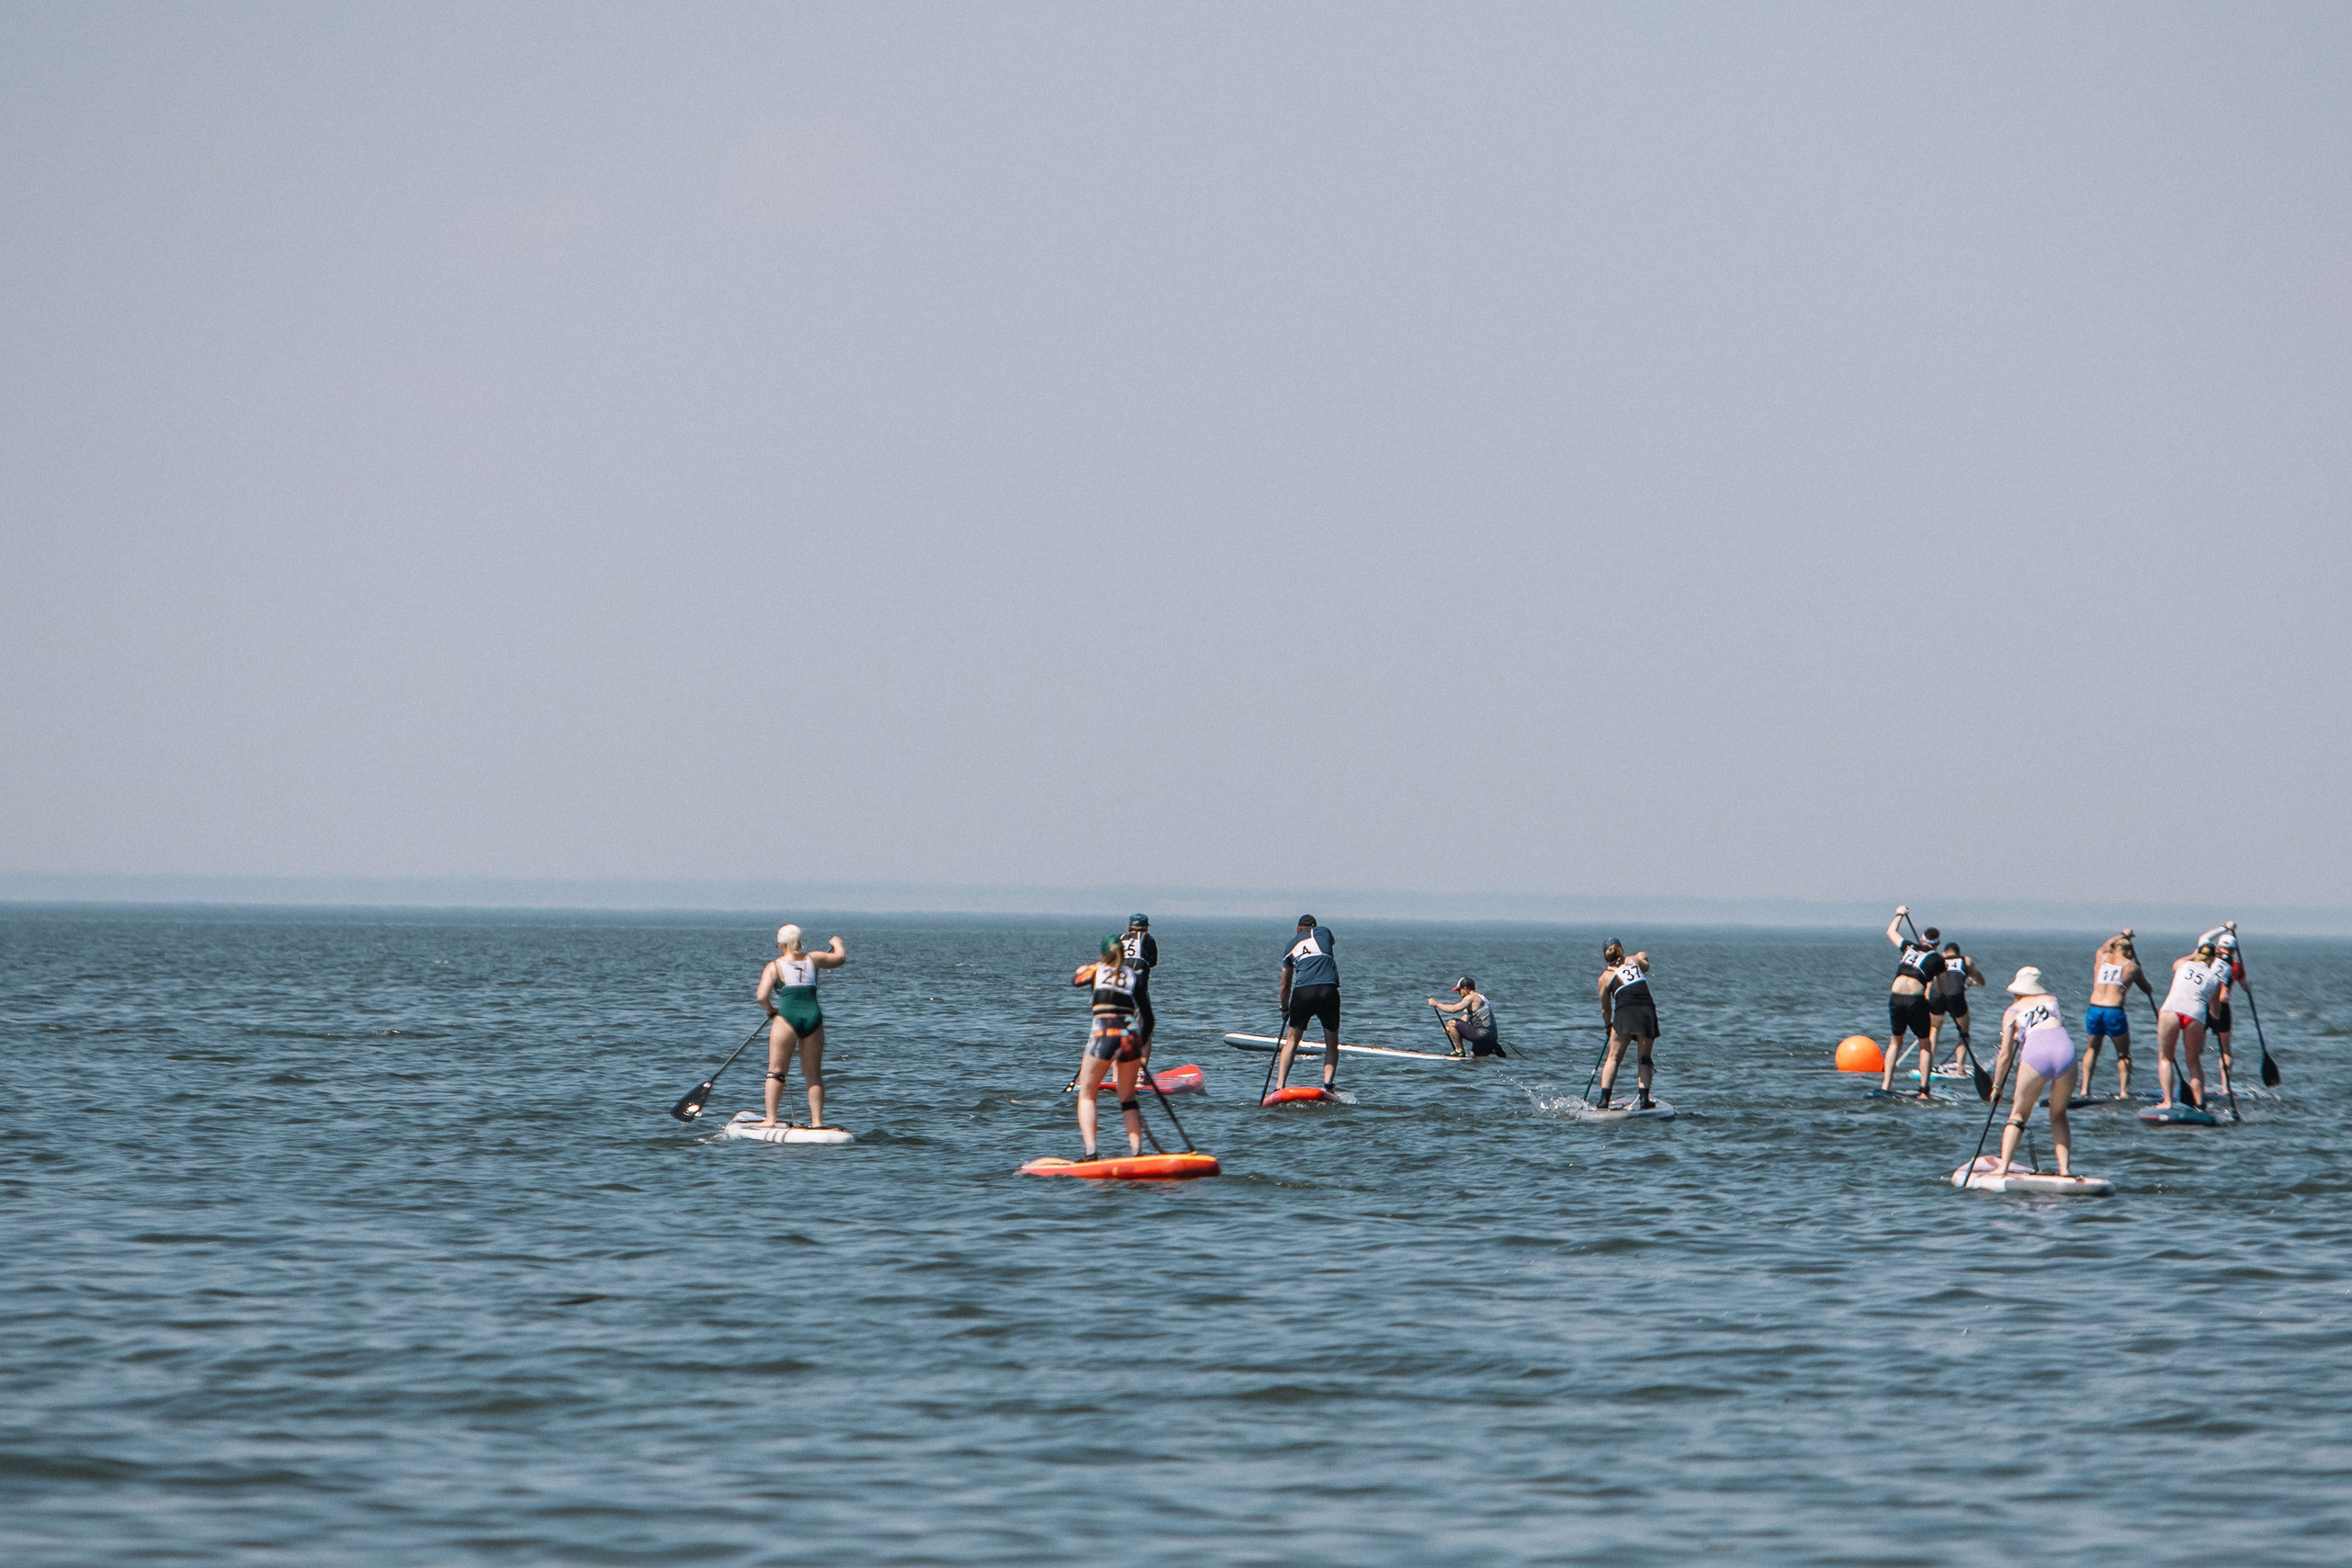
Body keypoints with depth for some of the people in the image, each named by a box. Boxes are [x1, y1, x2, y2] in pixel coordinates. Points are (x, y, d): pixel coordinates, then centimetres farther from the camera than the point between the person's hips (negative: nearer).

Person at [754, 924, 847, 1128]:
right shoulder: (813, 960, 13)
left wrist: (772, 1010, 12)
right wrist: (837, 943, 53)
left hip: (787, 1018, -3)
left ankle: (770, 1119, -3)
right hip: (814, 1018, 4)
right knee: (814, 1075, 11)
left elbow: (762, 996, -9)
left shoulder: (775, 966, 2)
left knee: (776, 1072, 4)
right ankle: (817, 1121, 9)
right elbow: (841, 958, 31)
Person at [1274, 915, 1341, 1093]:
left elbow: (1285, 985, 27)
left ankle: (1280, 1086, 6)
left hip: (1302, 991, 1)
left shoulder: (1292, 943, 22)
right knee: (1332, 1042, 14)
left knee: (1292, 1039, 15)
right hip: (1328, 989, -1)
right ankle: (1328, 1084, -2)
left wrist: (1284, 1009, 40)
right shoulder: (1324, 932, 19)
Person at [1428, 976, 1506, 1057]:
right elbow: (1466, 1017, 26)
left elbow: (1453, 1009, -20)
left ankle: (1460, 1050, -8)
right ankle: (1494, 1050, 12)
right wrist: (1450, 1028, 18)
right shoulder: (1478, 998, 21)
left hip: (1482, 1034, -10)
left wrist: (1436, 1004, -8)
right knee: (1474, 1055, 32)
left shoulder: (1471, 997, -11)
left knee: (1452, 1022, -12)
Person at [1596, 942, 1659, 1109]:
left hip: (1624, 1012, -2)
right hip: (1647, 1011, 2)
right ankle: (1644, 1099, -1)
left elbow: (1606, 1008, 18)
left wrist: (1608, 1026, 33)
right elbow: (1646, 966, 39)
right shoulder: (1635, 960, 14)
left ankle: (1604, 1100, 1)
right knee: (1644, 1058, 11)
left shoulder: (1605, 977, 10)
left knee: (1613, 1057, 8)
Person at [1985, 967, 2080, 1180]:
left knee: (2019, 1114, 15)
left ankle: (2003, 1166, 4)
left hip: (2036, 1054, -2)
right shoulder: (2052, 1000, 26)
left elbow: (2005, 1055, 15)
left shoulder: (2013, 1011, 18)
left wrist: (1996, 1086, 26)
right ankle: (2064, 1168, 9)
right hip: (2065, 1048, 2)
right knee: (2058, 1115, 21)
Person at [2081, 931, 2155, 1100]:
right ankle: (2123, 1091, 3)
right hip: (2115, 1012, -3)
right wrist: (2151, 989, 45)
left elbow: (2105, 946, 41)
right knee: (2123, 1053, 13)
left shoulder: (2101, 958, 14)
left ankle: (2085, 1088, 12)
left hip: (2094, 1010, 3)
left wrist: (2122, 935, 54)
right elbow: (2148, 989, 21)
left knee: (2092, 1049, 21)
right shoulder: (2131, 967, 7)